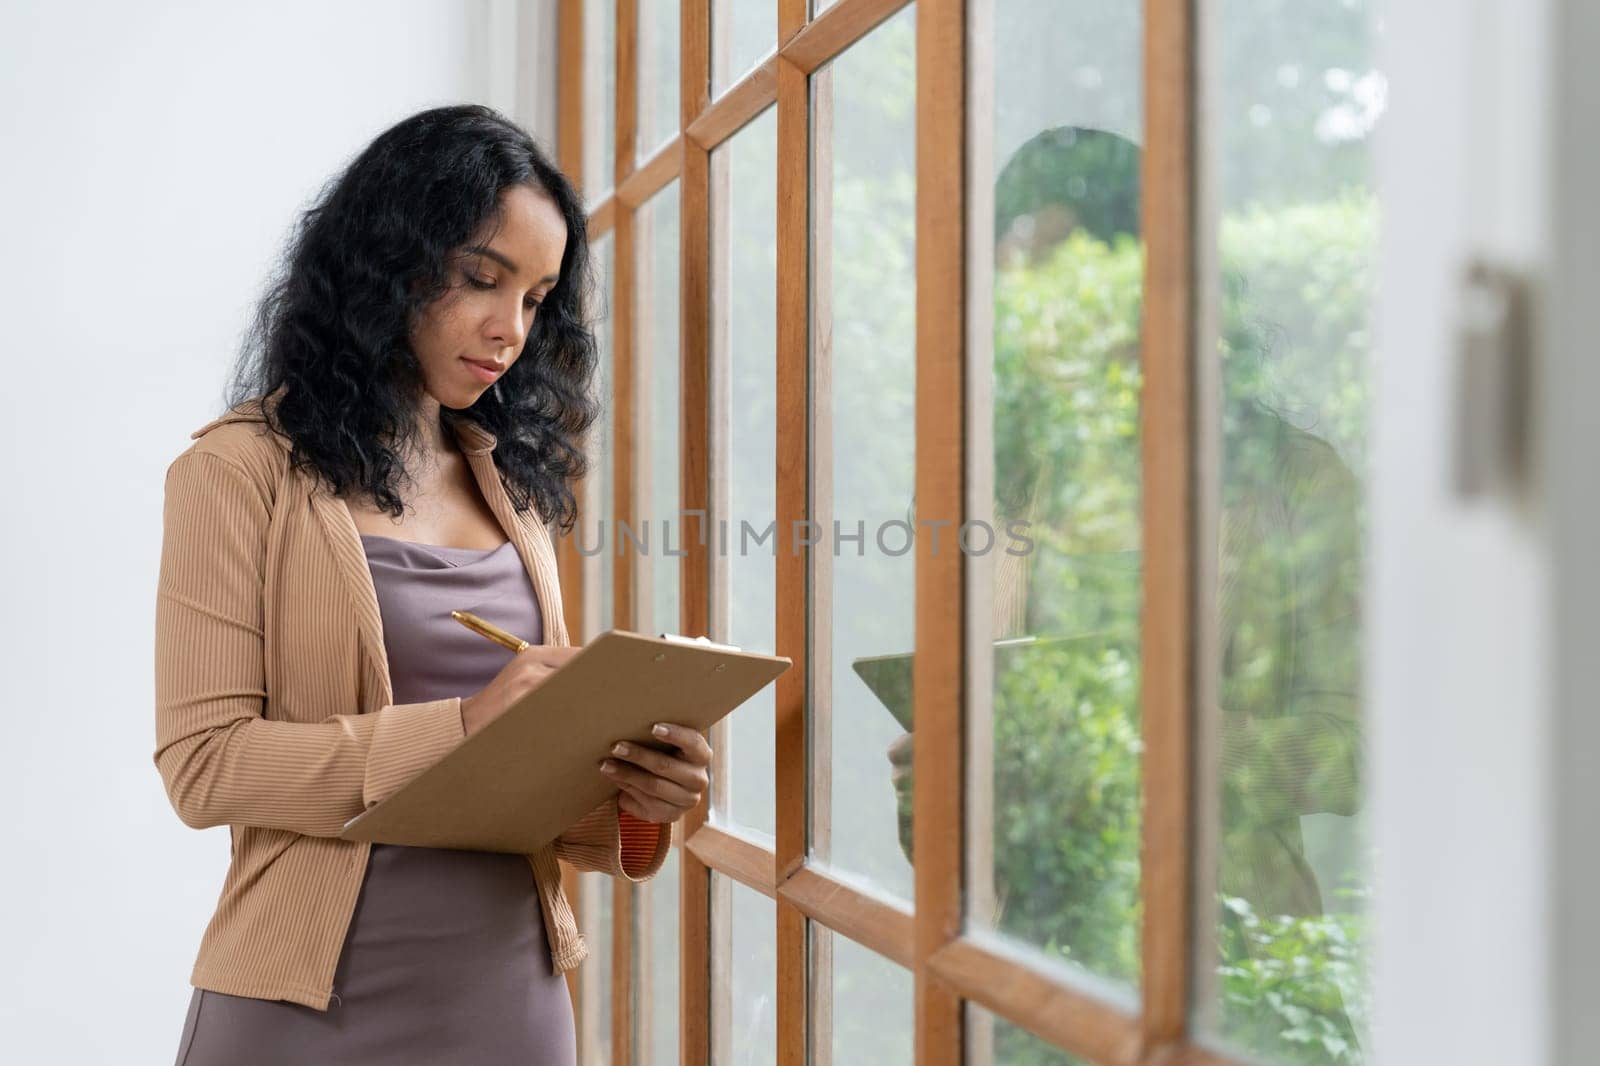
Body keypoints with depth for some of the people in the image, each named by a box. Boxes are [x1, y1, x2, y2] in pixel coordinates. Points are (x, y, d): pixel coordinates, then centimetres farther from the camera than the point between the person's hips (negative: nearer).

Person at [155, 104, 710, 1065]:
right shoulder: (243, 472, -6)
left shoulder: (509, 483, 10)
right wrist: (460, 726, -23)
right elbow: (202, 761, -13)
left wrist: (629, 793, -9)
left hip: (515, 988, 5)